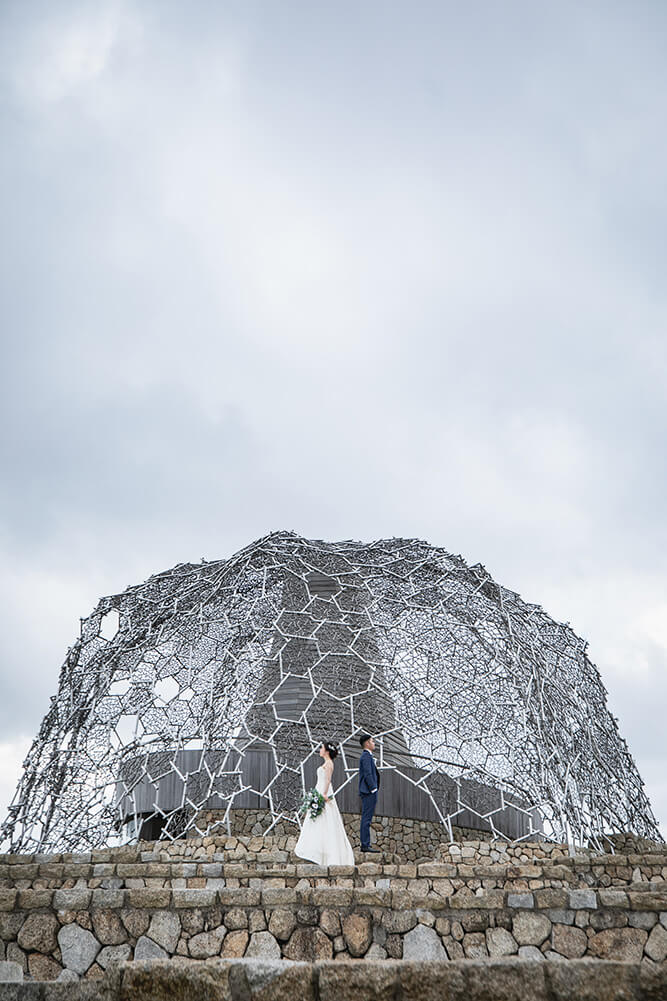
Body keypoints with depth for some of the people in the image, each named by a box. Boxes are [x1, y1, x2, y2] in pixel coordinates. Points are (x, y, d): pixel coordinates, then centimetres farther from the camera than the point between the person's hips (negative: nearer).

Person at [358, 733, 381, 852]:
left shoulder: (367, 756, 20)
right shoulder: (366, 756, -12)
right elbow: (368, 774, -19)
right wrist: (373, 789, -18)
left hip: (367, 792, 11)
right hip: (369, 792, -11)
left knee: (366, 818, 11)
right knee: (367, 818, -8)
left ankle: (365, 845, 14)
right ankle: (365, 845, -7)